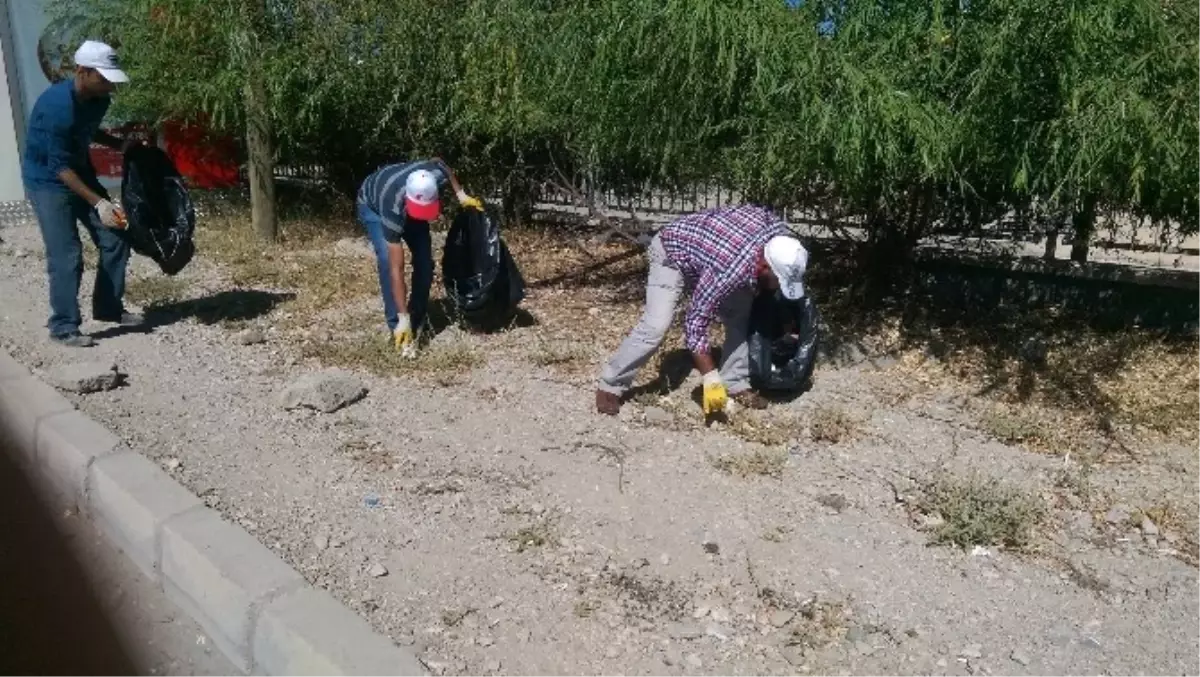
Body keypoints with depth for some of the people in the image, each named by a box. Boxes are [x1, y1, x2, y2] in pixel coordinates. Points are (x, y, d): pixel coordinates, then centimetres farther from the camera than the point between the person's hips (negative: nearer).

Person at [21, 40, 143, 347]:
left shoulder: (99, 99, -6)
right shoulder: (55, 106, -29)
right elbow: (59, 166, -27)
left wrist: (119, 144, 0)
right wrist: (98, 202, -32)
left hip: (81, 173, 8)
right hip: (48, 182, -8)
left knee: (115, 240, 4)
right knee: (66, 256, -10)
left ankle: (109, 308, 19)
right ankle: (63, 327, 2)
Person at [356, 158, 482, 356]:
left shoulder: (439, 176, -37)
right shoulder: (394, 209, -46)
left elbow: (437, 160, -7)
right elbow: (396, 268, -42)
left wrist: (461, 195, -10)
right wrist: (403, 319, -41)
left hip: (408, 204, 5)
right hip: (372, 205, -4)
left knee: (424, 258, -8)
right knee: (388, 260, -24)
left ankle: (418, 320, 8)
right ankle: (397, 325, -14)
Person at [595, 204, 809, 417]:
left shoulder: (777, 231, -22)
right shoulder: (729, 270, -43)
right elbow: (695, 323, -36)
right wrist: (711, 380, -34)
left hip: (703, 246, 8)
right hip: (671, 251, -7)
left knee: (740, 315, -2)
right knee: (656, 326, -18)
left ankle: (735, 385, 8)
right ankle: (610, 386, -4)